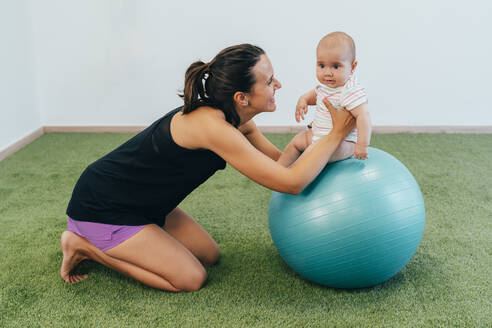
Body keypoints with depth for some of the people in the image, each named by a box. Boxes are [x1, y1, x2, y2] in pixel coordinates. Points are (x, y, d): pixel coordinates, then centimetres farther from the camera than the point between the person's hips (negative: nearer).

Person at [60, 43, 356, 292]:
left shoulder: (237, 120, -4)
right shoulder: (212, 126, -32)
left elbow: (279, 163, 4)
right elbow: (292, 183, -32)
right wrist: (337, 134, -25)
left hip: (143, 203, 9)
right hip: (100, 208, -9)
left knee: (209, 256, 10)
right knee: (191, 279, -8)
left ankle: (112, 244, 18)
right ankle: (84, 245, 1)